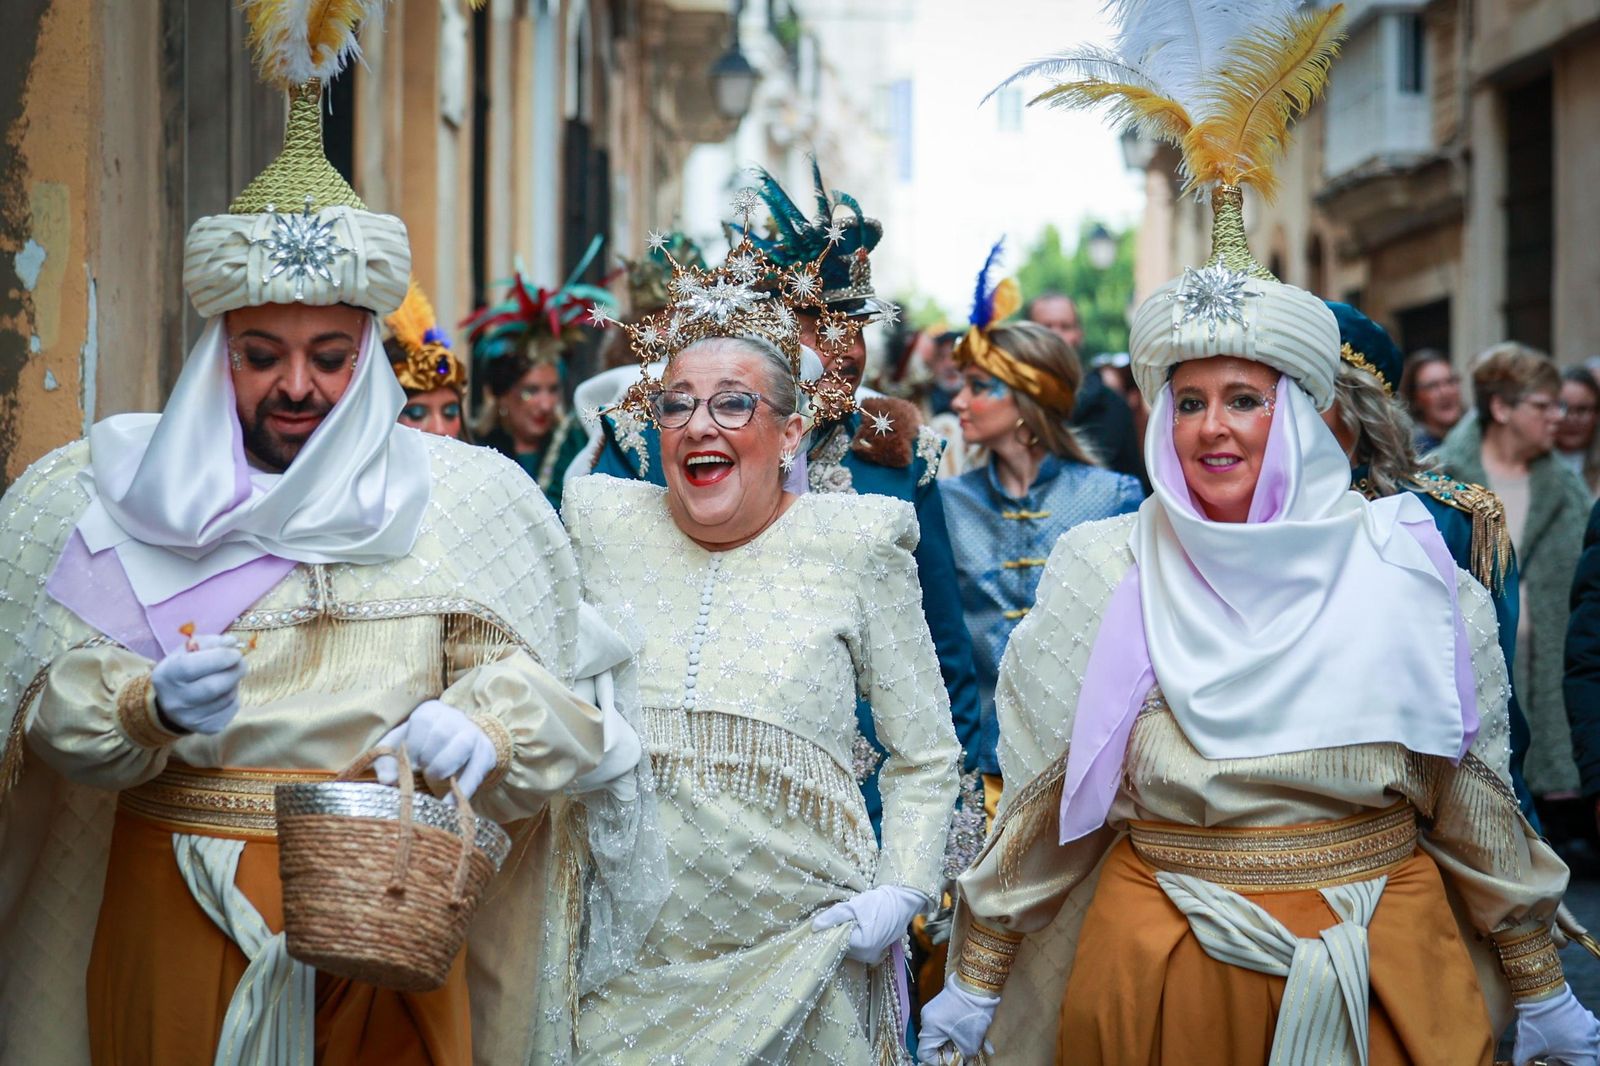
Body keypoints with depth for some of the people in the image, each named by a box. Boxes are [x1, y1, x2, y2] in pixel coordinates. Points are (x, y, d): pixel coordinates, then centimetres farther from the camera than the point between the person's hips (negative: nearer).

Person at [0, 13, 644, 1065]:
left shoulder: (461, 499, 3)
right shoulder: (120, 492, 3)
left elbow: (519, 670, 1)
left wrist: (480, 724, -22)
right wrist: (150, 706, -22)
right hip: (173, 898, 0)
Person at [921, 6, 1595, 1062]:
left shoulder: (1409, 568, -1)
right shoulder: (1104, 572, -3)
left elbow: (1479, 802, 6)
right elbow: (1034, 802, 2)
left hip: (1386, 971, 1)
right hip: (1156, 967, -1)